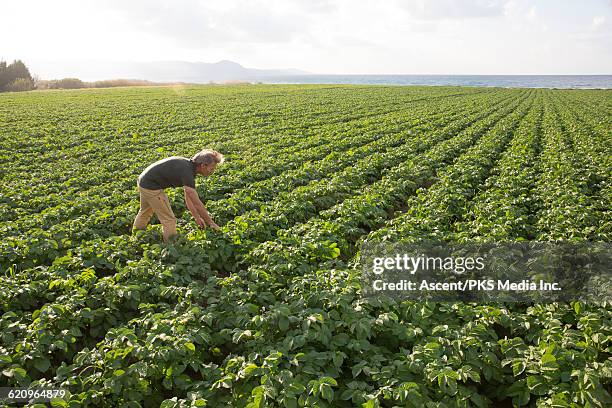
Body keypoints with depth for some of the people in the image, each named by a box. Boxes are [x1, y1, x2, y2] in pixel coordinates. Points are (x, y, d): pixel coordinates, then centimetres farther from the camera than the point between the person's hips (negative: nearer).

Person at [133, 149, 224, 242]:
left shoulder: (189, 165, 1)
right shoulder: (187, 172, -27)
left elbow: (188, 197, 8)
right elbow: (196, 203, -27)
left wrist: (197, 217, 9)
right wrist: (211, 223, -20)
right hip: (151, 186, -10)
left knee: (145, 213, 31)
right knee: (169, 220, -5)